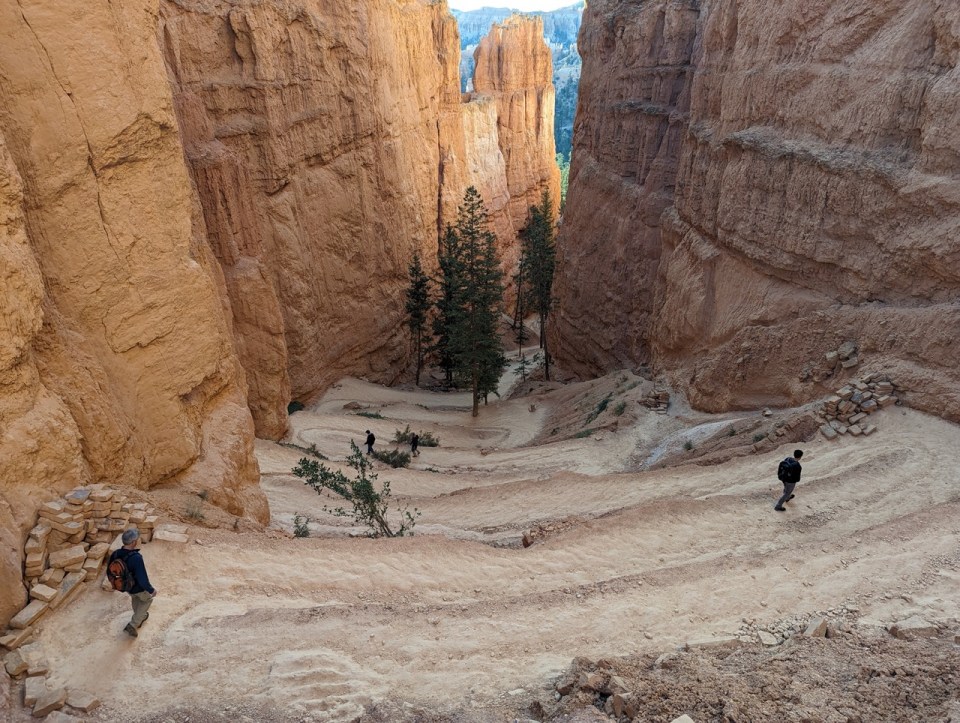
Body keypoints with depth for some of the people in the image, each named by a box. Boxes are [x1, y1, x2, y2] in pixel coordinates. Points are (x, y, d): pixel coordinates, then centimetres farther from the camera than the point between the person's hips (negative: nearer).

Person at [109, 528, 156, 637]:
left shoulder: (115, 554, -20)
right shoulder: (136, 558, -40)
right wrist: (151, 590, -15)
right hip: (139, 588, -5)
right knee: (147, 599, 27)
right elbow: (143, 580, -33)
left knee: (135, 598, 36)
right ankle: (132, 626, 23)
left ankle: (140, 617, 57)